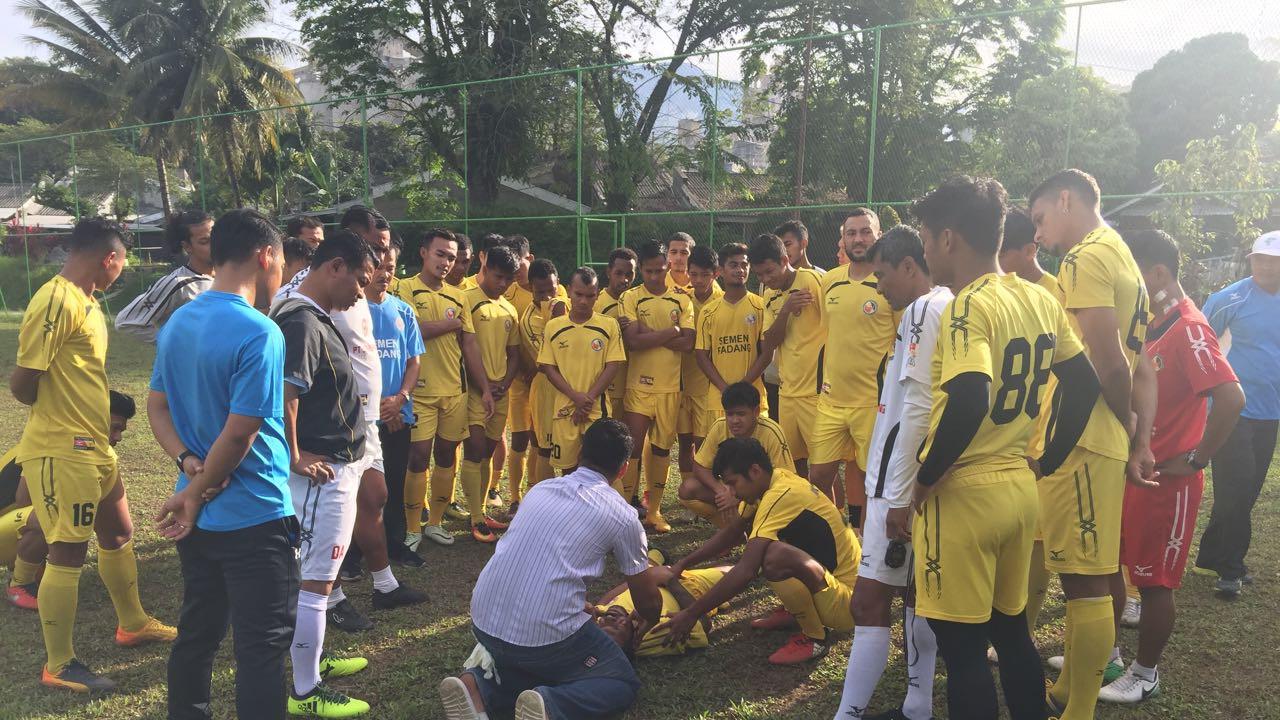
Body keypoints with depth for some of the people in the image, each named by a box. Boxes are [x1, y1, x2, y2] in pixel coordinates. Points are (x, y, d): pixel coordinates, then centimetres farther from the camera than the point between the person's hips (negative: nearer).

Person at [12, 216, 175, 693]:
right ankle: (59, 666, 14)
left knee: (118, 534, 21)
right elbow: (23, 383, -21)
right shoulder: (56, 301, -19)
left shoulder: (84, 300, 12)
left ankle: (133, 624, 39)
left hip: (94, 446, 10)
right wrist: (57, 413, -3)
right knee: (68, 554, 0)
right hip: (62, 452, -10)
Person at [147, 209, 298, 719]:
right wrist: (194, 495, -9)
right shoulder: (259, 333, -20)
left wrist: (189, 463, -2)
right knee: (262, 644, 2)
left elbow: (157, 406, 12)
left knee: (197, 631, 20)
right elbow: (240, 432, -21)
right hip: (254, 518, -8)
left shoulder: (177, 323, 6)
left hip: (198, 516, 8)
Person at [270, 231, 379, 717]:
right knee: (314, 581, 0)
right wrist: (295, 459, -20)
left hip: (338, 467, 10)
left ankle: (312, 660, 38)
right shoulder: (301, 322, -21)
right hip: (322, 473, -10)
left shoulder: (315, 317, 11)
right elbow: (282, 398, -31)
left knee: (318, 575, 22)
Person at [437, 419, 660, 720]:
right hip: (543, 634, -6)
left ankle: (480, 687, 5)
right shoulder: (621, 515, 0)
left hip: (483, 622, 6)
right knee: (624, 683, 15)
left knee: (531, 664, 33)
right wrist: (646, 622, 36)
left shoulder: (541, 488, 14)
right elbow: (649, 601, 11)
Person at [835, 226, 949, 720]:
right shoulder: (949, 307, 15)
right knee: (914, 593, 17)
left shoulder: (922, 310, -14)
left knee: (870, 601, -8)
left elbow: (917, 409, -22)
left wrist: (898, 497, -22)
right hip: (916, 480, 10)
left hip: (902, 483, -10)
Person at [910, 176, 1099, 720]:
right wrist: (1047, 462, 17)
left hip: (963, 496, -8)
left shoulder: (968, 306, -18)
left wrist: (926, 477, -20)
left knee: (961, 646, 3)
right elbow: (1084, 385, 14)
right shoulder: (1041, 301, 8)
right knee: (1011, 629, 21)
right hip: (1020, 488, 8)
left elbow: (969, 400, -32)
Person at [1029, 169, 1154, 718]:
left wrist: (1125, 421, -3)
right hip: (1105, 440, 10)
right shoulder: (1122, 257, 19)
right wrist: (1140, 441, 13)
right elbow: (1140, 367, 18)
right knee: (1090, 574, 18)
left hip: (1078, 440, -10)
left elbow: (1110, 364, -21)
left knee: (1084, 580, -3)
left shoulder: (1085, 259, -12)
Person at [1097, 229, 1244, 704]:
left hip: (1167, 479, -9)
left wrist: (1194, 459, -20)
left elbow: (1231, 399, -30)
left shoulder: (1188, 329, -20)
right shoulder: (1152, 324, 9)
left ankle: (1145, 675, 20)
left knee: (1154, 580, 5)